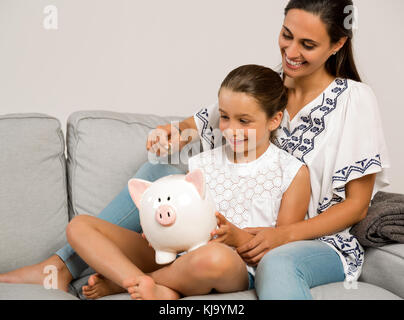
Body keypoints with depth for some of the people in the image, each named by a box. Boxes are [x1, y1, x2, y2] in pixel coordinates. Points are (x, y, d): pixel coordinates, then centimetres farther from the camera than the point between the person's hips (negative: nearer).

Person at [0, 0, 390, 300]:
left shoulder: (354, 99, -9)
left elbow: (357, 204, -9)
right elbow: (198, 124, 13)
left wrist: (283, 234, -22)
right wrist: (174, 132, -13)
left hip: (318, 241, -4)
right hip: (252, 232, 5)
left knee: (277, 263, -43)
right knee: (157, 172, -7)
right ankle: (62, 267, -7)